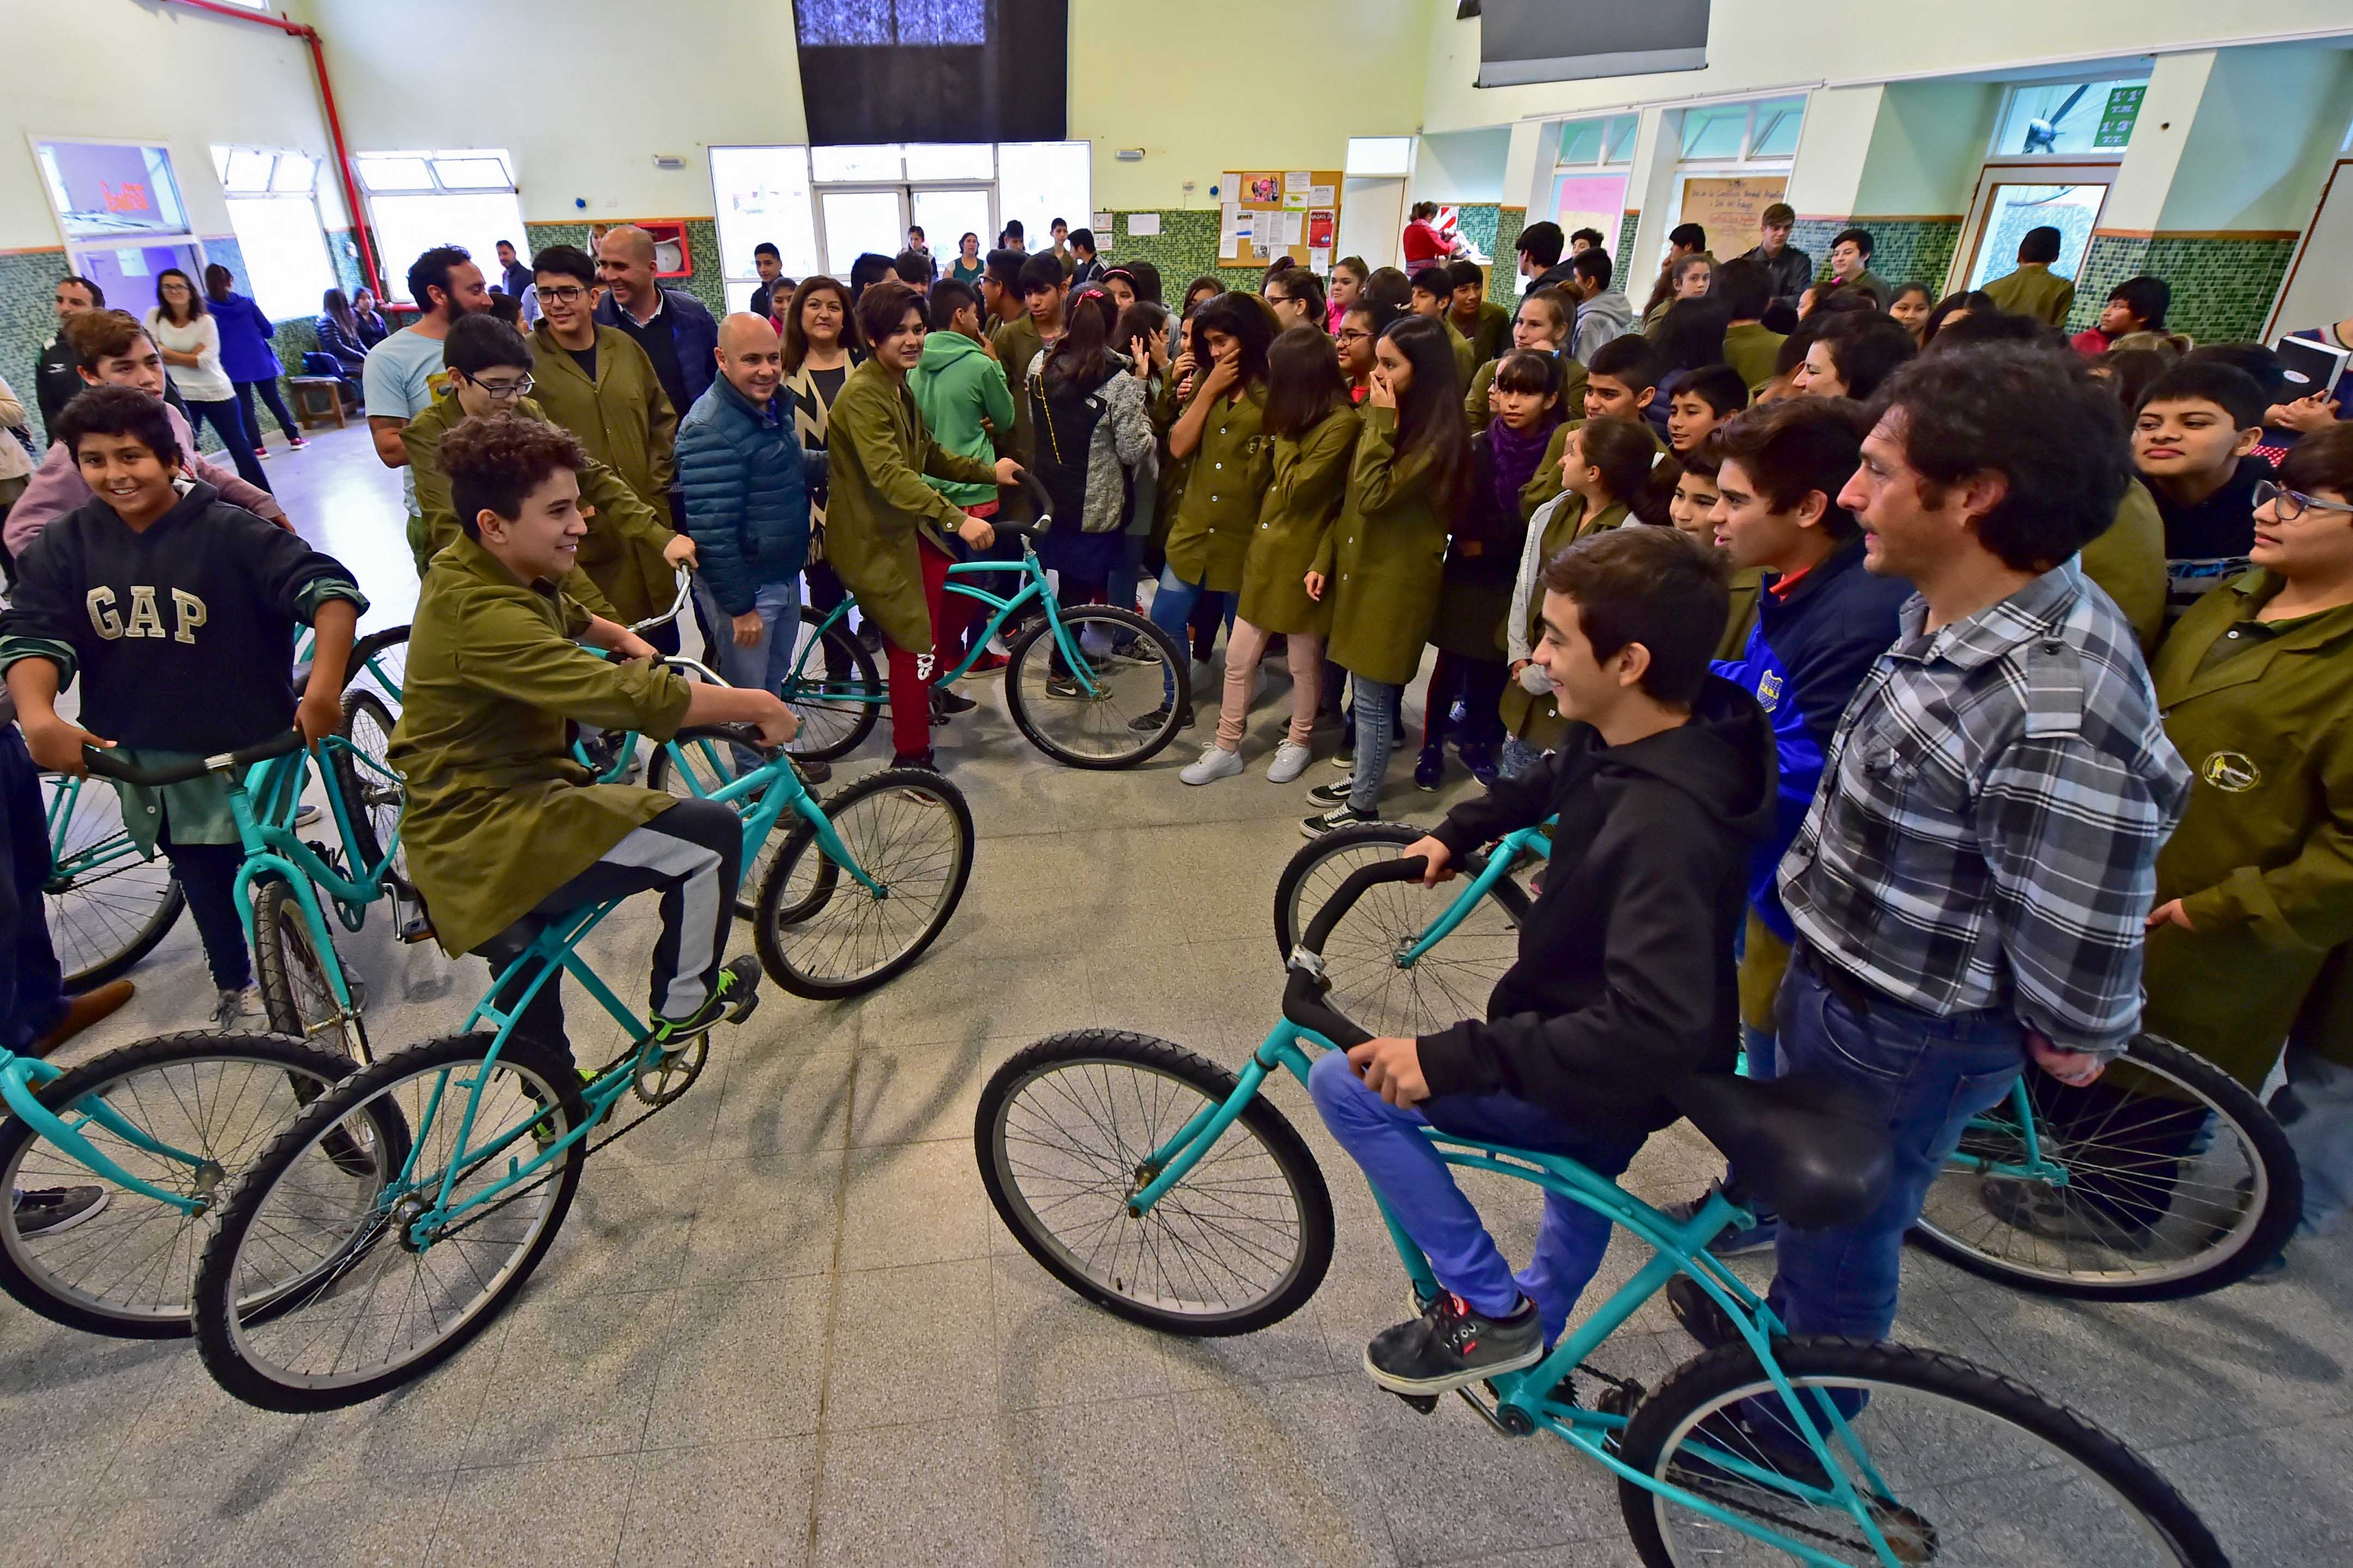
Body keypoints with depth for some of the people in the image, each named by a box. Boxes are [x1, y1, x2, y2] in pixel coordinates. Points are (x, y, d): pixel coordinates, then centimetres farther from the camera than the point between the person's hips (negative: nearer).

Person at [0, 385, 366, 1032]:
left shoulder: (228, 531, -13)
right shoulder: (65, 546, 0)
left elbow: (329, 587, -23)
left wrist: (324, 685, -35)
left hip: (248, 745, -4)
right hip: (143, 754, 4)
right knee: (202, 878, 17)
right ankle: (233, 985, 37)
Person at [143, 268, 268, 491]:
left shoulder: (206, 321, -4)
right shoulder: (155, 316, 2)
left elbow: (206, 360, -12)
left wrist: (169, 353, -8)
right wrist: (191, 356, -12)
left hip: (217, 392, -2)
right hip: (182, 397, 2)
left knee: (239, 446, 2)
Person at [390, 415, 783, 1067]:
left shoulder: (476, 571, 7)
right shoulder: (481, 615, -27)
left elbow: (561, 614, 31)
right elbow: (628, 696, -33)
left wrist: (622, 639, 15)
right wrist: (758, 706, -24)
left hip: (470, 822, 11)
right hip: (488, 842, -11)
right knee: (711, 834, -15)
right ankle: (683, 1005, 3)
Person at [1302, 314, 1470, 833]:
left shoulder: (1438, 437, -18)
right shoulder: (1390, 419, 10)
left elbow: (1373, 496, -25)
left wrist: (1381, 425, -22)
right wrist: (1325, 559, 9)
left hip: (1396, 579, -8)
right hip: (1362, 569, 9)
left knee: (1373, 698, 0)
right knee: (1366, 691, 19)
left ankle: (1363, 807, 13)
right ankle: (1361, 776, 35)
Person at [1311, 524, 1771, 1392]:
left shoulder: (1666, 825, -36)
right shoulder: (1623, 737, -8)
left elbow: (1653, 1028, -42)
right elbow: (1554, 783, 16)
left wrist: (1449, 1059, -41)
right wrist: (1456, 832, 5)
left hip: (1618, 1080, -9)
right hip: (1596, 1045, 10)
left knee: (1348, 1081, -12)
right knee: (1581, 1182, 33)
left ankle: (1486, 1308, 3)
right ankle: (1536, 1330, 61)